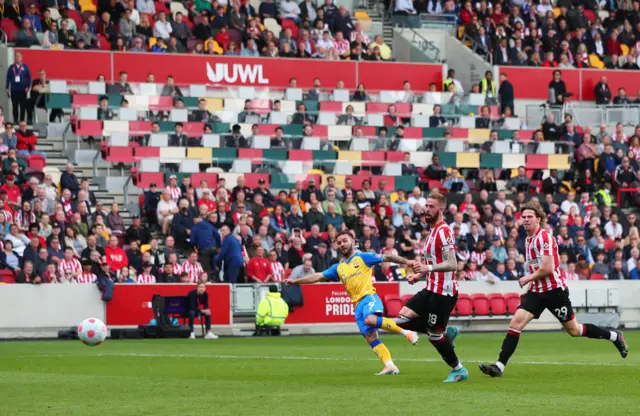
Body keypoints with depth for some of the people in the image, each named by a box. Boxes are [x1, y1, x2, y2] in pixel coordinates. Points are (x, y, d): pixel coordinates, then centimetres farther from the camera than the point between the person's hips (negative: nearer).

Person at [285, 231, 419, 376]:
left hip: (369, 297, -6)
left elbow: (386, 258, 1)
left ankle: (405, 332, -24)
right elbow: (317, 277, 22)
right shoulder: (338, 268, 22)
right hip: (357, 305, 6)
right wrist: (295, 281, 17)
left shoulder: (363, 258, 7)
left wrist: (405, 261, -11)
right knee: (371, 337, -6)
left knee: (371, 320, -36)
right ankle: (390, 366, -10)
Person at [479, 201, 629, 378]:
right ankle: (499, 366, -14)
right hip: (536, 291, 7)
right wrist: (531, 283, 15)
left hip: (554, 290, -7)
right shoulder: (528, 239, 12)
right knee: (516, 322, -10)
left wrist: (528, 278, -10)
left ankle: (615, 337, 25)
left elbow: (547, 269, -24)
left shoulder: (544, 237, -17)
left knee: (574, 330, 4)